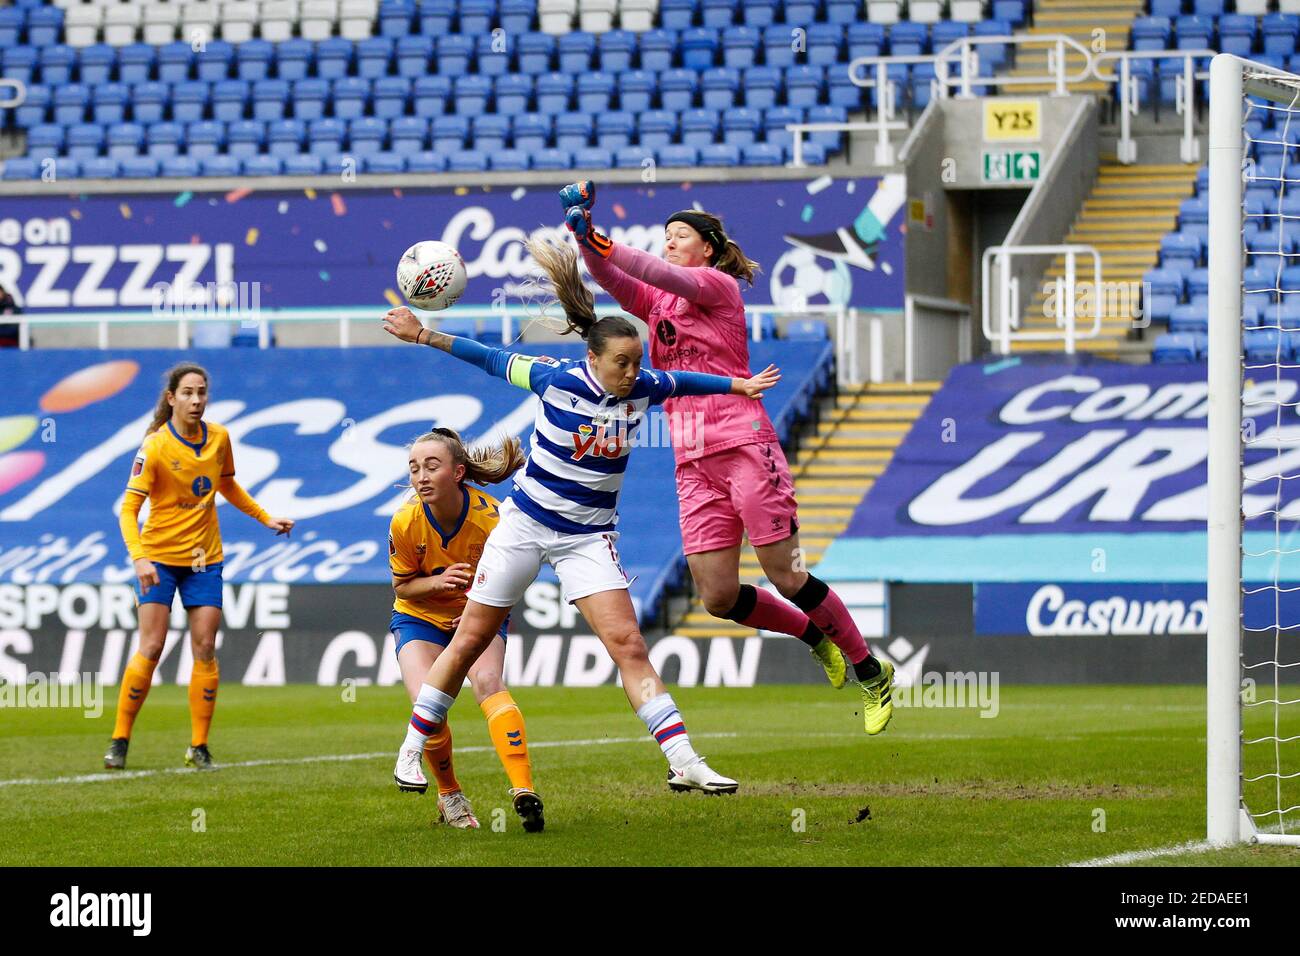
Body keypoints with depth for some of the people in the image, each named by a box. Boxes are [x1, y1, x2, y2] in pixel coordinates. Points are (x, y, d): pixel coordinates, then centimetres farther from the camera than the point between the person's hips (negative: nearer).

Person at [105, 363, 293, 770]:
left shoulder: (219, 438, 1)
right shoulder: (155, 447, -14)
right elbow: (129, 507, -17)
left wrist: (265, 518, 17)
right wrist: (139, 558, -31)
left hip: (204, 557, 4)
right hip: (159, 556, -4)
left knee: (205, 649, -3)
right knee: (151, 648, -10)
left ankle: (199, 748, 3)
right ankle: (119, 741, -1)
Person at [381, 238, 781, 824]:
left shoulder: (640, 389, -5)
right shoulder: (557, 380, -14)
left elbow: (681, 382, 15)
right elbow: (495, 360, -4)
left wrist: (736, 385, 22)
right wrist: (424, 336, -6)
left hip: (588, 538, 2)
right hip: (525, 525, -2)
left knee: (628, 645, -11)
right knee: (469, 641, 4)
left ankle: (683, 763, -14)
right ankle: (411, 750, 17)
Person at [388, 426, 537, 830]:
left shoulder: (491, 517, -25)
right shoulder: (406, 523, -22)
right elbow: (402, 586, -7)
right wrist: (438, 582, -28)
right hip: (420, 618, 1)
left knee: (487, 682, -30)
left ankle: (523, 789, -35)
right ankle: (449, 795, 6)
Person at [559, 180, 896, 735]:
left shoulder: (719, 286, 1)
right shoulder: (655, 303, 19)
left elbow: (665, 275, -17)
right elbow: (608, 277, 3)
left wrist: (597, 240, -26)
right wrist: (584, 233, -16)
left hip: (744, 446, -6)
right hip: (693, 462, 6)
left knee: (787, 578, -6)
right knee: (718, 596, 0)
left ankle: (871, 673, 9)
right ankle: (815, 637, 25)